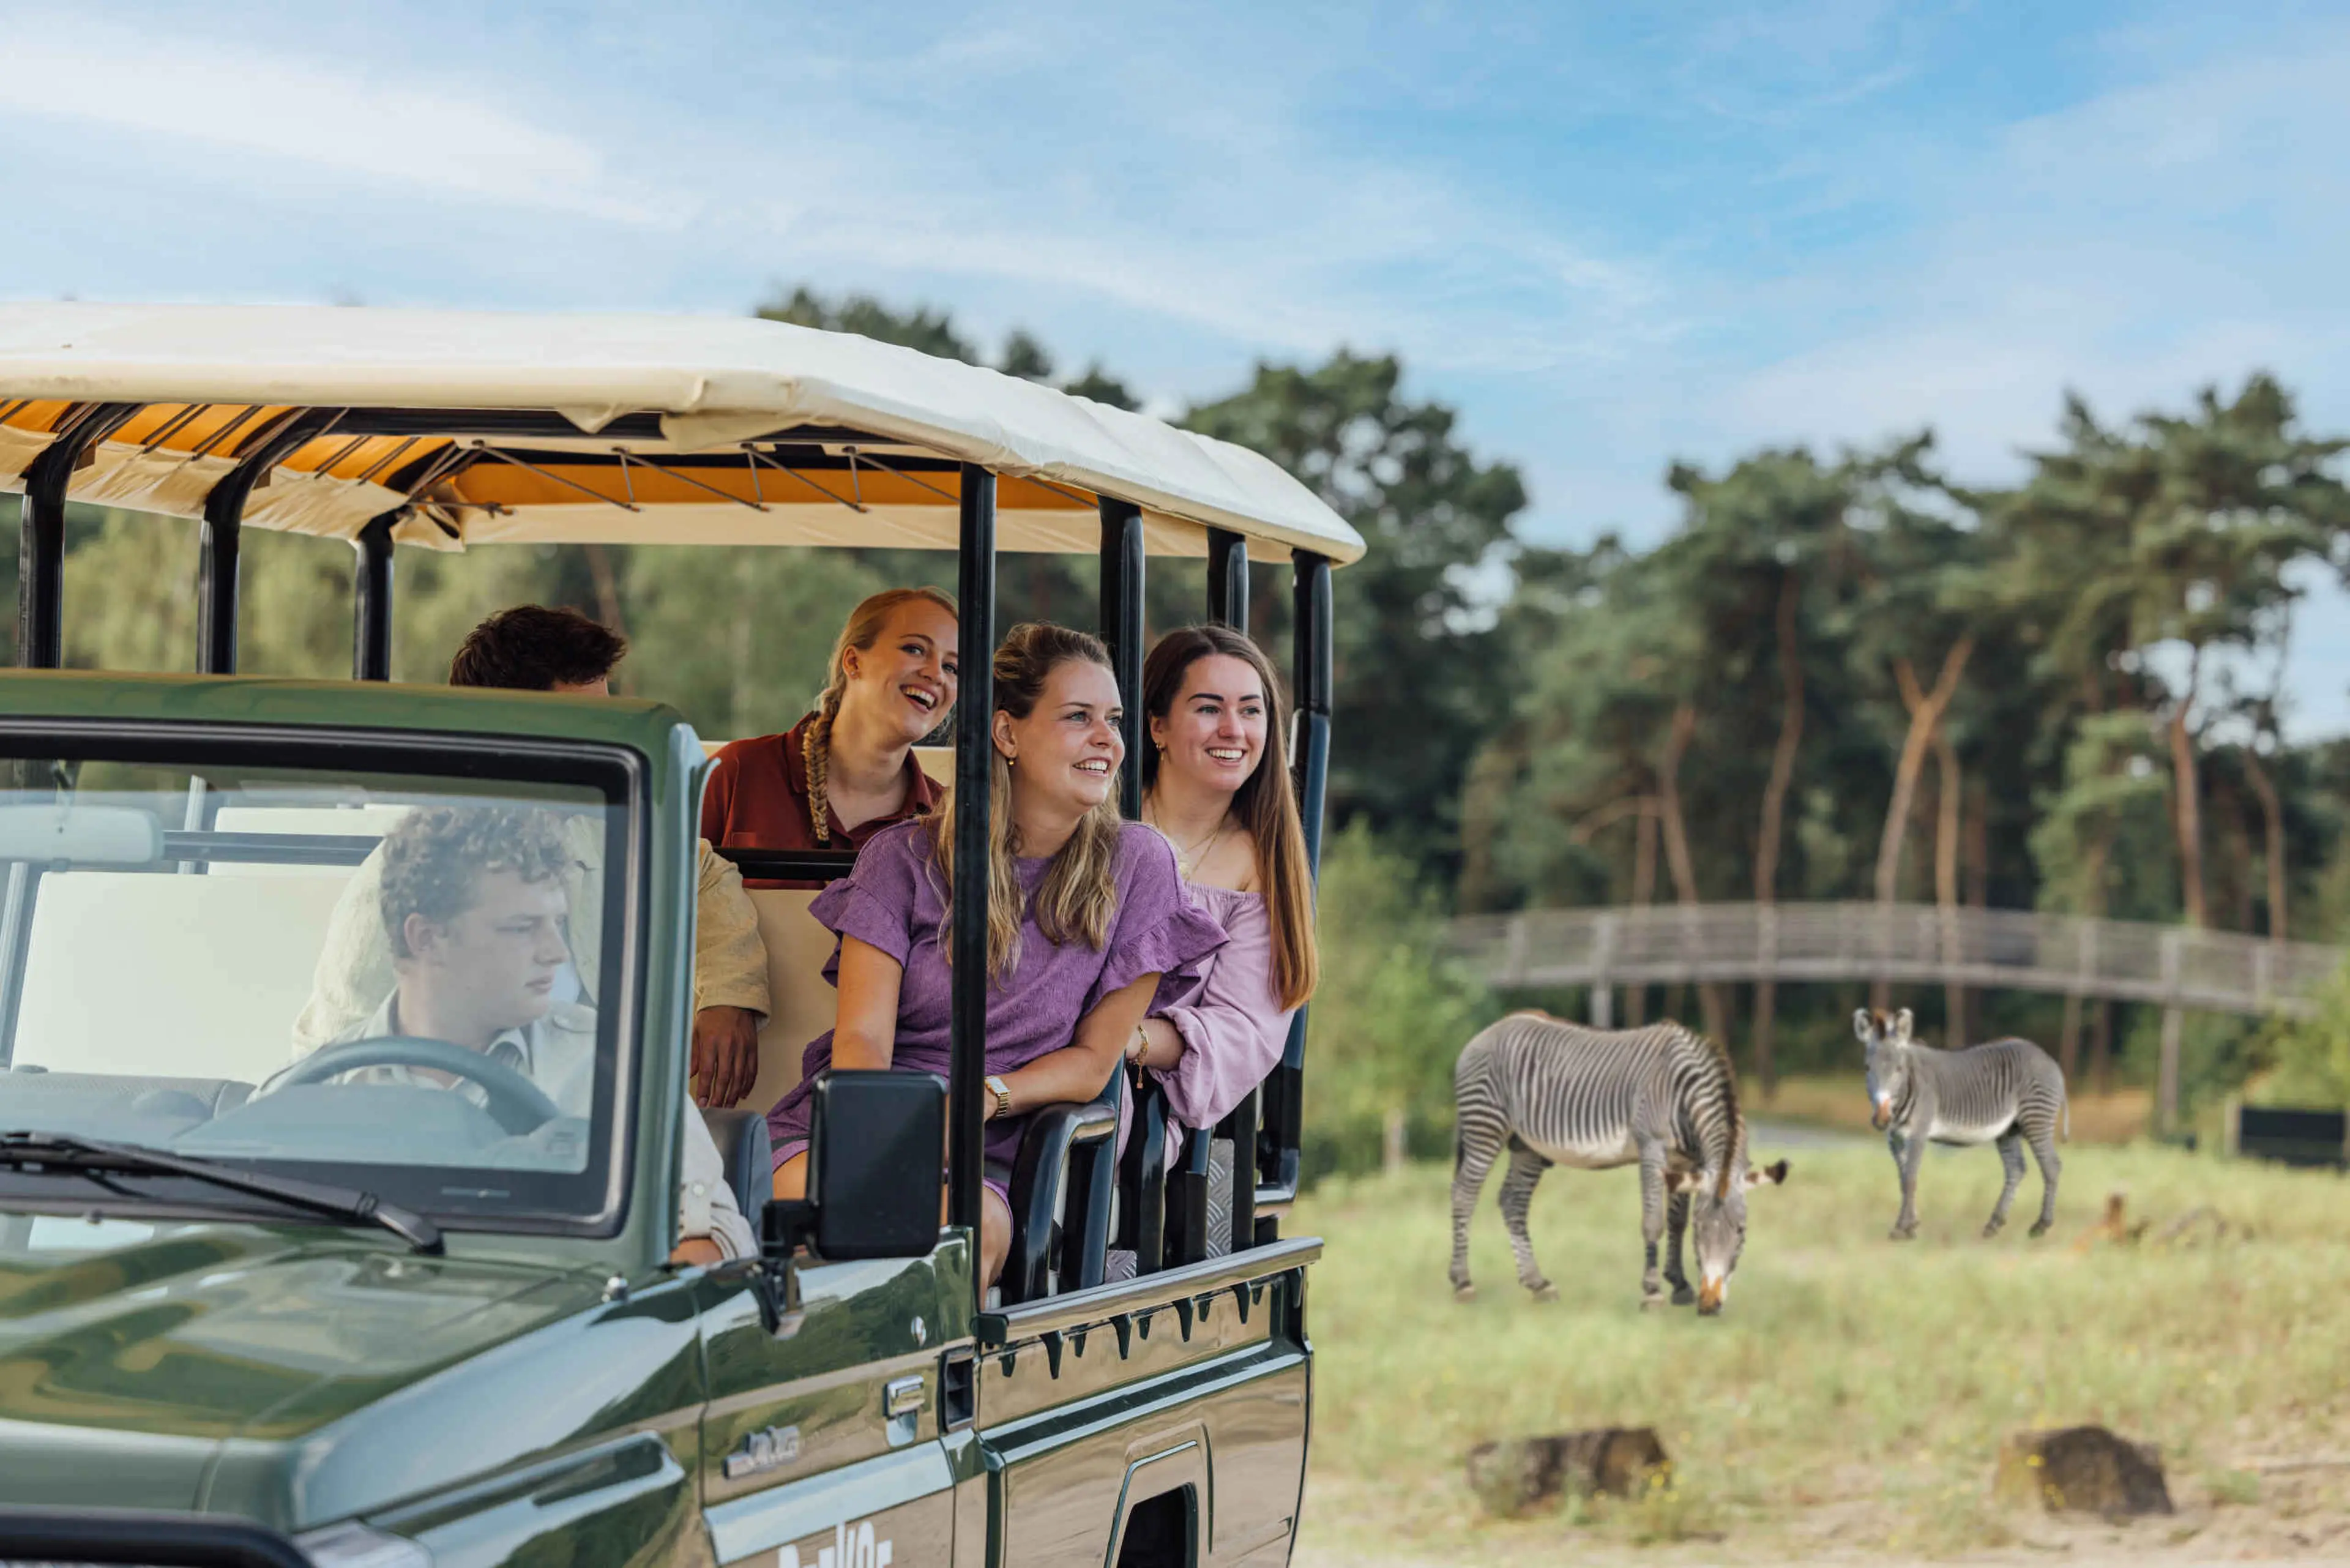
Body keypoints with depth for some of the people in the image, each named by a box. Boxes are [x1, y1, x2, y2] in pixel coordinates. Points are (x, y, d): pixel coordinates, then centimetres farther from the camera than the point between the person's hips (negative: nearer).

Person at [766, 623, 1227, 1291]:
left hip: (982, 1156, 0)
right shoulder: (907, 858, 4)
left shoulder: (1136, 866, 5)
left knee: (973, 1225, -36)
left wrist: (988, 1097, -12)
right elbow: (862, 1038, -3)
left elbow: (1093, 1060, 7)